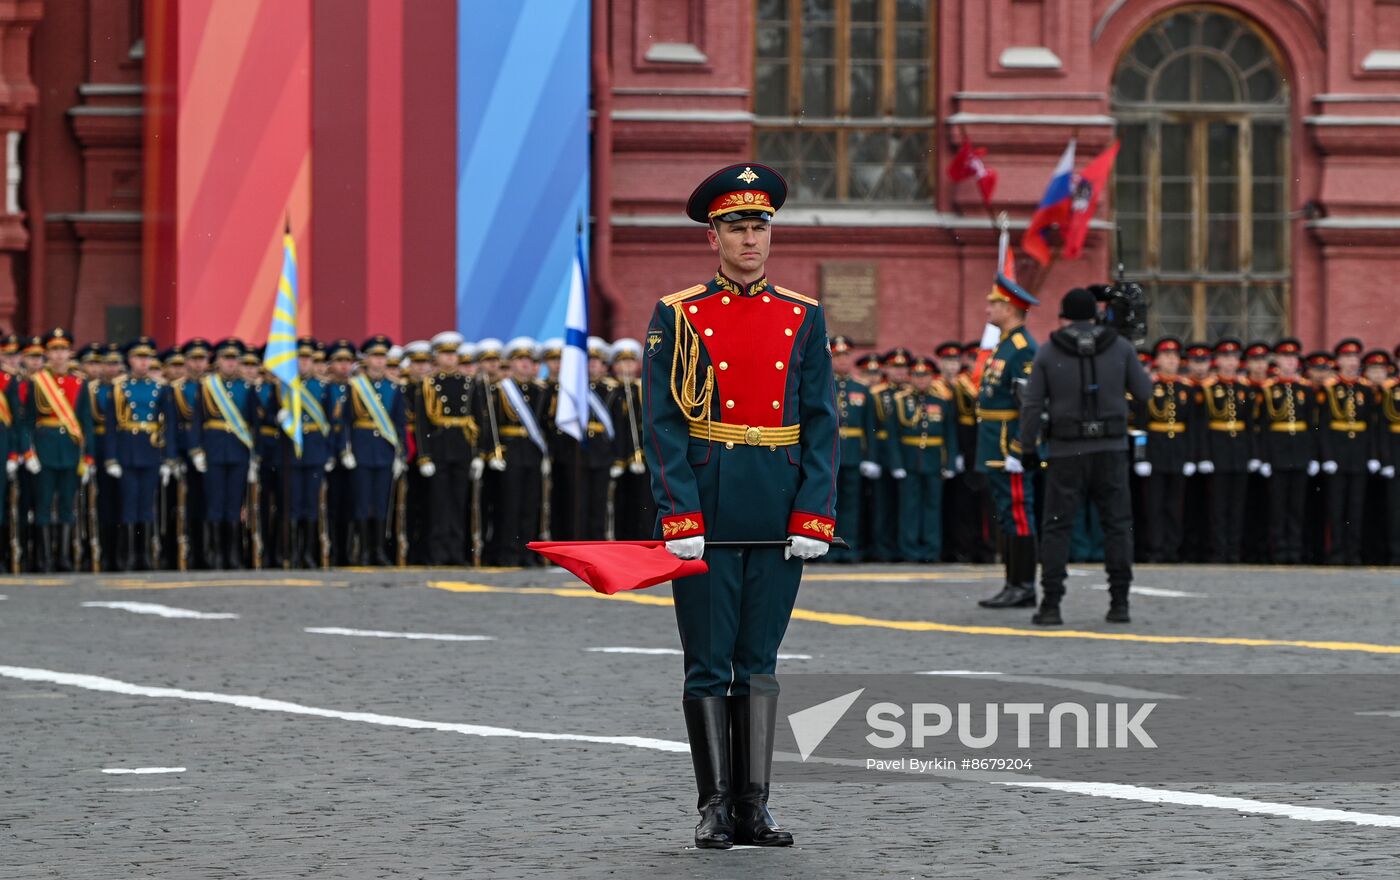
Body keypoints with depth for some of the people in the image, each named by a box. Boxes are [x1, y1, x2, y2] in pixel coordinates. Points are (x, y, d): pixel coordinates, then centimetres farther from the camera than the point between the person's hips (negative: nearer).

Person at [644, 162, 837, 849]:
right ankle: (716, 808, 6)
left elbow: (822, 424, 5)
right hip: (707, 514, -2)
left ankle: (754, 806, 9)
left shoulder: (803, 319, 8)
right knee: (709, 663, 1)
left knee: (758, 662, 7)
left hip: (780, 518, 2)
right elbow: (662, 424, -5)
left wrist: (814, 516, -5)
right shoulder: (678, 316, 0)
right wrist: (680, 518, -14)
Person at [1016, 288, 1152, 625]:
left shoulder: (1048, 354, 0)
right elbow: (1144, 392, 7)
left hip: (1067, 453, -1)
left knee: (1056, 527, 3)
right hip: (1111, 449, 1)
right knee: (1117, 524, 8)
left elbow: (1032, 406, -4)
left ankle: (1051, 606, -1)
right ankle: (1119, 602, 4)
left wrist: (1028, 448, 5)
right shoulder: (1120, 347, 2)